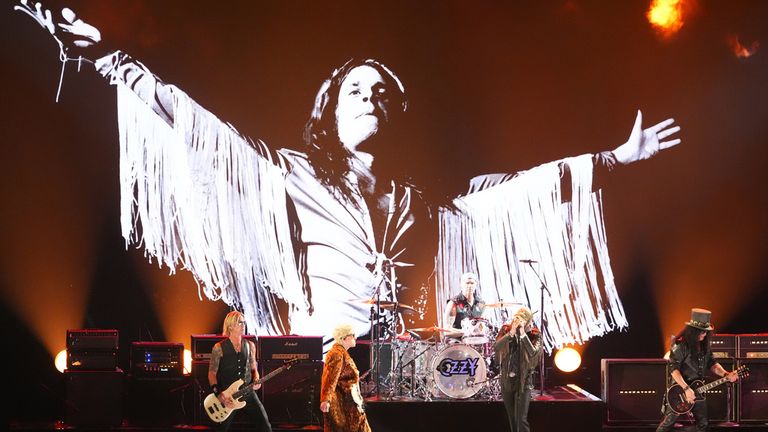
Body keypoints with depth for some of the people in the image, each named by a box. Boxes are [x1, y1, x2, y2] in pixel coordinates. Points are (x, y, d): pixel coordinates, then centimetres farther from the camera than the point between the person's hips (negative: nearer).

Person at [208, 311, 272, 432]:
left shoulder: (250, 346, 7)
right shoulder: (219, 348, -6)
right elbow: (212, 373, -5)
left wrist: (256, 381, -5)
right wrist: (218, 393, -17)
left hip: (248, 393, 3)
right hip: (226, 396, -3)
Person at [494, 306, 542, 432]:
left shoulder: (535, 335, -9)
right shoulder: (506, 329, -1)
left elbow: (533, 353, -26)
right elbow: (496, 347, -16)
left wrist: (523, 334, -28)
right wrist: (511, 333, -25)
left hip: (523, 381, -4)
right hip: (506, 379, 4)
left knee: (521, 419, -12)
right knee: (512, 419, 15)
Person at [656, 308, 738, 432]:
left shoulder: (705, 345, 5)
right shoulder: (681, 345, -19)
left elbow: (712, 363, 11)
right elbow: (673, 368, -23)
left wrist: (725, 374, -8)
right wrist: (686, 389, -28)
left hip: (697, 391, 7)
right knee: (668, 422, -4)